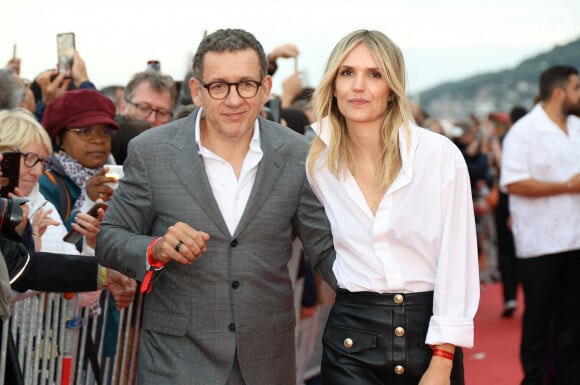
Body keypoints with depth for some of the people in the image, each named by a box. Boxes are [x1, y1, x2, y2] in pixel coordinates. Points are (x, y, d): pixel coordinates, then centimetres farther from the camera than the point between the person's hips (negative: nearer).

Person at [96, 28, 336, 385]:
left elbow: (326, 250, 2)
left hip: (268, 355, 2)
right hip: (177, 354, -2)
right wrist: (157, 249, -21)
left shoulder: (297, 155, -4)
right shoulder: (151, 151, -8)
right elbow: (110, 239, -1)